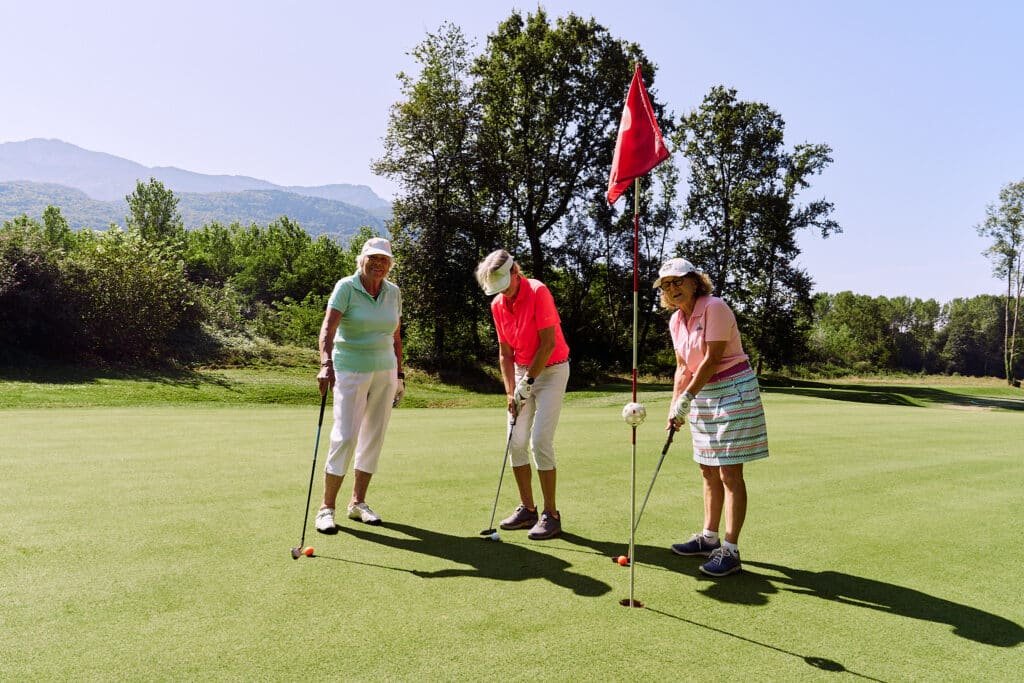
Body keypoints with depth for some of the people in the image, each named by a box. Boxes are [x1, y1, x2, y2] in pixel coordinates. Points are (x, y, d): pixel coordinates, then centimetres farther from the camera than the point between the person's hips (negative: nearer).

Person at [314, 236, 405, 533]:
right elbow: (328, 327, -23)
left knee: (374, 437, 8)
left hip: (384, 371, 5)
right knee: (345, 436, -10)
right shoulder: (346, 287, -10)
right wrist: (326, 363, -37)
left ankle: (358, 503, 21)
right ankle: (327, 507, 1)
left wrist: (399, 373, 14)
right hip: (350, 371, -5)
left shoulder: (394, 292, 6)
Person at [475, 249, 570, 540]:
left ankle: (551, 514, -3)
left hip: (551, 369, -7)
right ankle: (527, 509, 16)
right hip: (522, 370, 7)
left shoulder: (538, 292, -18)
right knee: (515, 442, 4)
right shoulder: (497, 304, 2)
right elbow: (505, 352, 6)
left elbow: (549, 344, -19)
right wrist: (510, 391, -3)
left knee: (540, 440, -13)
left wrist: (527, 382, -16)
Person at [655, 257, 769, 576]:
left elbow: (711, 359, -20)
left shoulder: (714, 307, -16)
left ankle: (730, 550, -2)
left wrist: (686, 399, -19)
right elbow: (683, 367, 10)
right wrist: (675, 406, 2)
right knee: (709, 470, 14)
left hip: (733, 391, -8)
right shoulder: (676, 321, 7)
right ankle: (709, 537, 26)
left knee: (730, 472, -7)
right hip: (702, 395, 8)